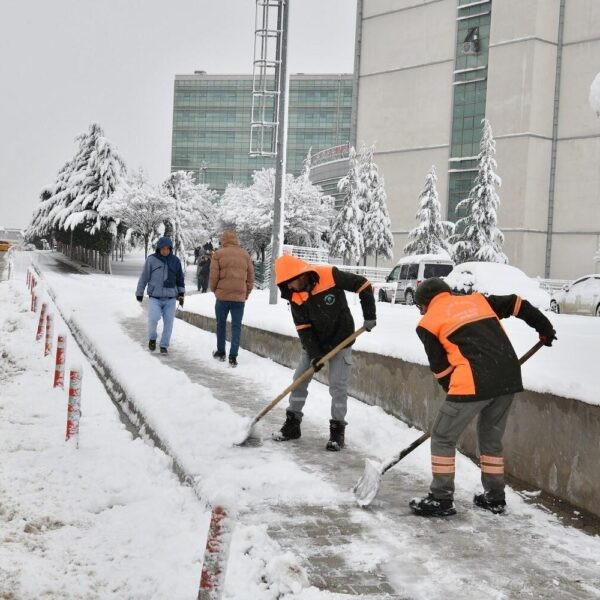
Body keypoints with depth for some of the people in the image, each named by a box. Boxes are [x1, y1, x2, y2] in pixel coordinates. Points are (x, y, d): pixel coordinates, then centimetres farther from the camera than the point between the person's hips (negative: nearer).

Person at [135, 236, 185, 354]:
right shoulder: (151, 259, -4)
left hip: (170, 299, 2)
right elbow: (144, 277, 3)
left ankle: (164, 345, 13)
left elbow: (180, 278, 14)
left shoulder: (175, 260, 4)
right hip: (155, 298, -2)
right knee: (153, 319, -19)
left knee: (168, 323, -1)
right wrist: (139, 293, 7)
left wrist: (181, 294, 10)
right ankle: (152, 338, 9)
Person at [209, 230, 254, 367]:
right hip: (240, 297, 2)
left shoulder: (218, 254, -3)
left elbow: (213, 276, -5)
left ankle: (221, 352, 24)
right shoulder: (245, 255, 7)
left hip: (222, 295, -1)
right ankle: (233, 357, -1)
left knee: (221, 324, 15)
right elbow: (250, 277, 8)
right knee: (236, 326, 4)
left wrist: (214, 289, 13)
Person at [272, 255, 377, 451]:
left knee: (338, 385, -6)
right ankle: (292, 423, 16)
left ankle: (338, 429, 5)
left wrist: (369, 316, -16)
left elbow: (363, 285, -16)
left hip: (340, 340, -4)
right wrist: (314, 354, -16)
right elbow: (303, 327, -8)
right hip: (314, 342, 5)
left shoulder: (330, 275, -24)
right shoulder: (295, 296, -11)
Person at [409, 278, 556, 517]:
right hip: (509, 378, 6)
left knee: (442, 437, 8)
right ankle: (495, 497, 30)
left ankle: (441, 500, 10)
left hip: (474, 383, -6)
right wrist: (545, 328, 33)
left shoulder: (429, 322, 8)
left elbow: (441, 367, 9)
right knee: (491, 438, 23)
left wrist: (455, 392, 20)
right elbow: (517, 304, 23)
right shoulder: (478, 300, 21)